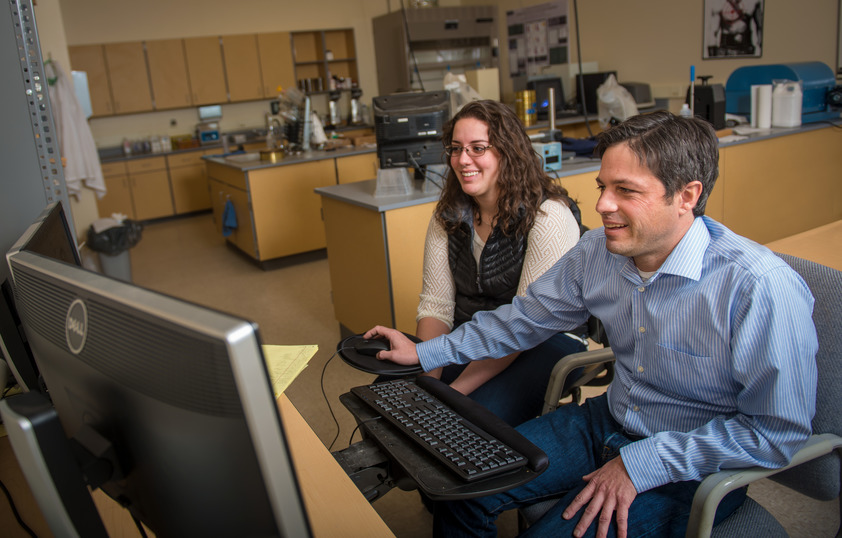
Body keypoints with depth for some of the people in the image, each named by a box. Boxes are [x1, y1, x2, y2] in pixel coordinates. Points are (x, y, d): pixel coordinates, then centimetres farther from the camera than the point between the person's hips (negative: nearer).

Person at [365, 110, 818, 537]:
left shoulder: (762, 288, -26)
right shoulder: (598, 250, -7)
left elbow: (779, 432, -21)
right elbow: (526, 318, 7)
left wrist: (641, 464, -23)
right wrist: (424, 352, 7)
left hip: (695, 469, -5)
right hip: (609, 423, 6)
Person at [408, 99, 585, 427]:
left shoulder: (548, 218, -18)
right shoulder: (448, 216, 2)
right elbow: (435, 304, 0)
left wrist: (456, 391, -26)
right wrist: (426, 381, -17)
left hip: (543, 342, -5)